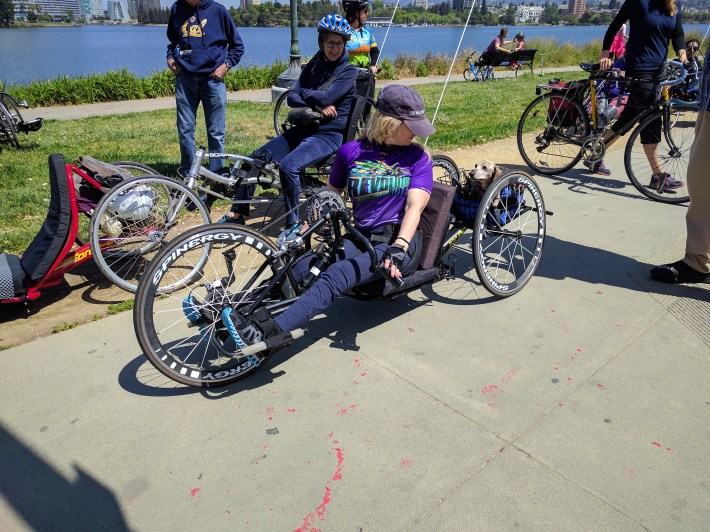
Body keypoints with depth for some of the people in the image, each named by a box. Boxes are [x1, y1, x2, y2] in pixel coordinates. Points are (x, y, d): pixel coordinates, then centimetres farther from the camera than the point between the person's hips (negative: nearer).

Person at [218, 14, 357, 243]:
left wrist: (303, 93, -3)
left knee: (288, 165, -32)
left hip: (330, 134, -6)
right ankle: (237, 214, 9)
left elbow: (325, 97, -21)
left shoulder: (349, 71, -6)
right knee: (256, 158, -5)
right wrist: (316, 104, -15)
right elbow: (292, 98, 1)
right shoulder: (314, 65, 10)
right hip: (304, 128, 6)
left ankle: (293, 223, -14)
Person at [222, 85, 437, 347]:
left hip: (398, 240, -4)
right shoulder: (351, 152, 8)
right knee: (297, 271, -23)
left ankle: (265, 333, -44)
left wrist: (398, 248, -28)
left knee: (336, 275, -32)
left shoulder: (418, 157, 2)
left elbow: (415, 206, -12)